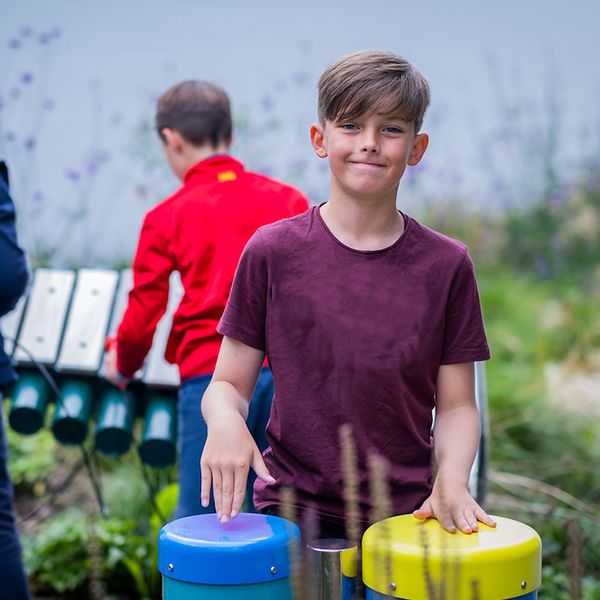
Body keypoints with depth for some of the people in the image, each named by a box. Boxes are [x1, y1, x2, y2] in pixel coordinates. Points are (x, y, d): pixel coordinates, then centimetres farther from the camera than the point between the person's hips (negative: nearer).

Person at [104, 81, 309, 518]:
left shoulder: (168, 216, 3)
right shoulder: (288, 199, 10)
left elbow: (143, 314, 4)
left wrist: (123, 366, 23)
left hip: (210, 376, -3)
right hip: (288, 372, 3)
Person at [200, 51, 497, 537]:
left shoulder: (446, 265, 1)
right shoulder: (272, 252, -1)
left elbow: (456, 405, 5)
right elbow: (229, 383, 3)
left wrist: (451, 480, -13)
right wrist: (225, 419, -19)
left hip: (407, 513, 1)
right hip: (292, 509, -1)